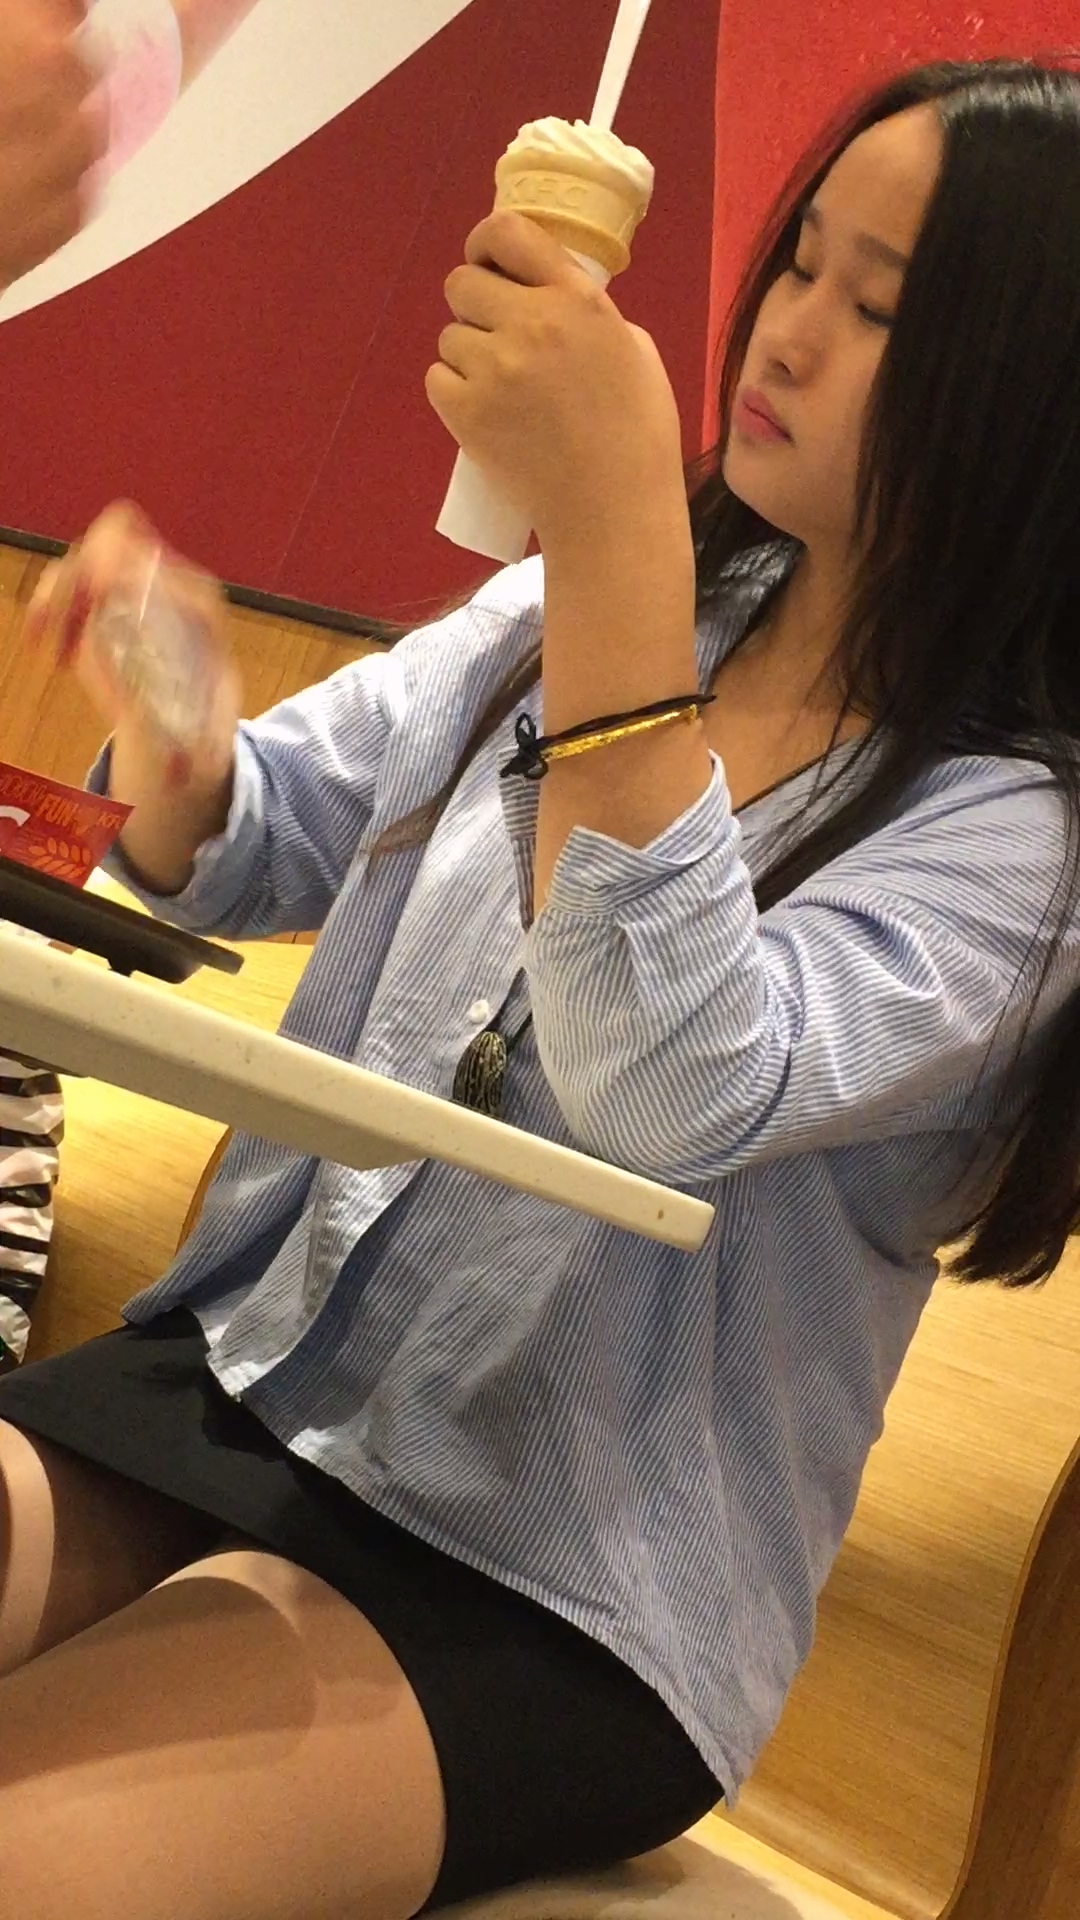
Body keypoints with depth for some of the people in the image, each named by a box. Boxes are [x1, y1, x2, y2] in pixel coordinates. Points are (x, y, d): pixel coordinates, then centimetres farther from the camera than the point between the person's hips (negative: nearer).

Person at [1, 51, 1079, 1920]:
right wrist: (165, 717, -14)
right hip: (229, 1377, 6)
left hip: (539, 1598, -5)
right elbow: (240, 850, 10)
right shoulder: (577, 601, 5)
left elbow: (680, 1097, -30)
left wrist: (620, 537, -34)